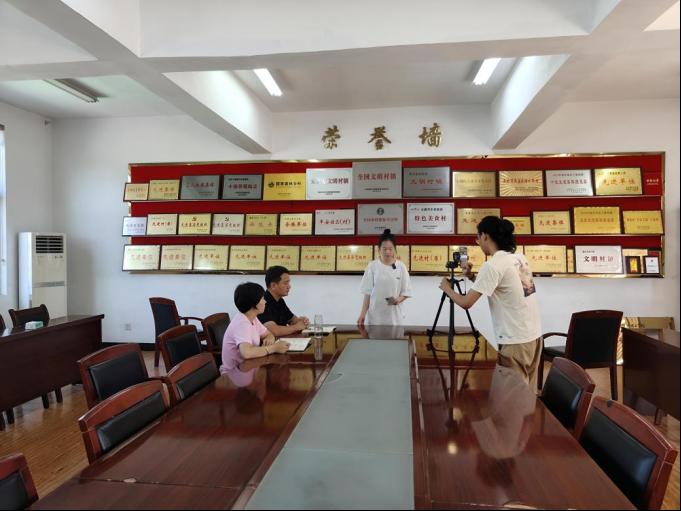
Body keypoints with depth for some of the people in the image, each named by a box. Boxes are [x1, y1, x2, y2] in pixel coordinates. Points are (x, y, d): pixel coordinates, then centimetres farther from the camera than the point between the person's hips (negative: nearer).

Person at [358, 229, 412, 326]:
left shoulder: (401, 266, 0)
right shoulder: (372, 266, -2)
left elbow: (406, 291, 4)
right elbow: (368, 292, 2)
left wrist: (398, 299, -17)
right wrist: (363, 314, -3)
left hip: (394, 315, 0)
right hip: (375, 315, 0)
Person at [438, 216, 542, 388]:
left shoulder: (492, 265, -17)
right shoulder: (519, 258, 8)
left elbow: (466, 303, -16)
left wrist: (447, 288, 1)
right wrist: (473, 277, 11)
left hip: (515, 342, -8)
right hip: (534, 336, 8)